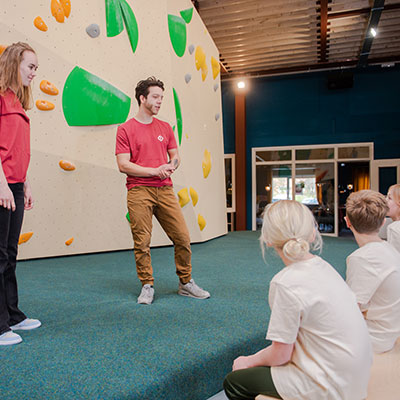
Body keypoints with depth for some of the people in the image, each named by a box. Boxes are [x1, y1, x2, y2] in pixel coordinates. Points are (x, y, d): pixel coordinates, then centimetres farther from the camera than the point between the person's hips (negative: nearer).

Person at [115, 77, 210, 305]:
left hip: (165, 190, 4)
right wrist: (154, 171, -11)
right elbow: (123, 165, -5)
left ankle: (186, 284, 17)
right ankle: (147, 286, 16)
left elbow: (175, 156, 20)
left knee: (183, 237, 1)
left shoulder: (165, 128, 16)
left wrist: (170, 166, -4)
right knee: (142, 242, -1)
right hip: (139, 191, -3)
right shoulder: (126, 129, 2)